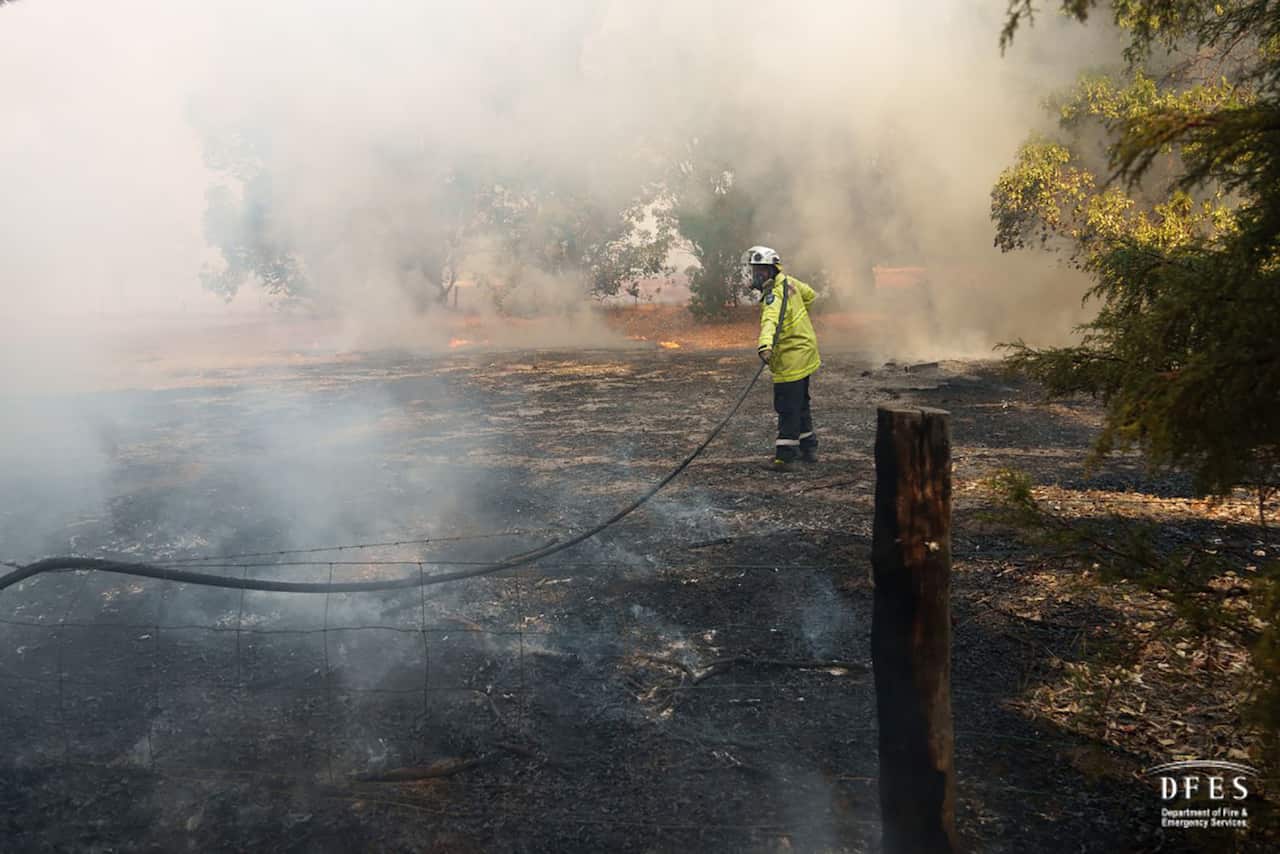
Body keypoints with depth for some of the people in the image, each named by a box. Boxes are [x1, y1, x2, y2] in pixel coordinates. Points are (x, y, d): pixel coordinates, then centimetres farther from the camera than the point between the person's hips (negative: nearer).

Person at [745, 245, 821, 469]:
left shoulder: (774, 295, -23)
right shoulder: (789, 281, 5)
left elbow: (770, 321, -43)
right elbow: (809, 294, 24)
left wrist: (765, 345, -59)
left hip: (790, 358, -10)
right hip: (804, 351, 10)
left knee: (787, 407, -8)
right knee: (800, 403, 21)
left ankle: (785, 455, -7)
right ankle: (808, 448, 32)